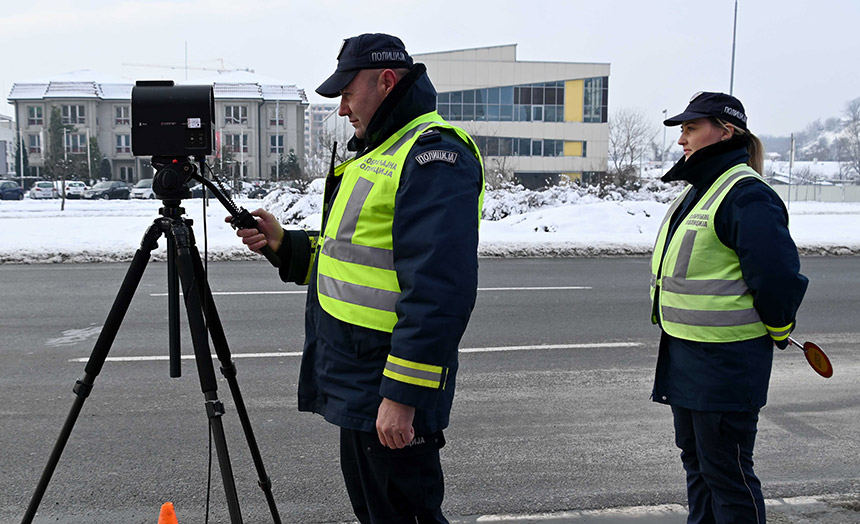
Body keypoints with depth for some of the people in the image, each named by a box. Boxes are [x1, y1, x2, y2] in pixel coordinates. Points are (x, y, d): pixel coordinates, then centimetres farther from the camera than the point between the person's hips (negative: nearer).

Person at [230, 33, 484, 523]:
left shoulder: (433, 153, -16)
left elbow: (438, 289, -25)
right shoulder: (378, 153, 18)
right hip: (357, 386, 10)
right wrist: (283, 243, 10)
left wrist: (404, 393, -27)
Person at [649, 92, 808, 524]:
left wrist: (778, 330, -6)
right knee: (695, 459, 21)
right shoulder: (696, 191, 13)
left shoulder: (746, 195, -19)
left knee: (725, 470, 2)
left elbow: (777, 277, -21)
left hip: (727, 361, -10)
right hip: (685, 355, 10)